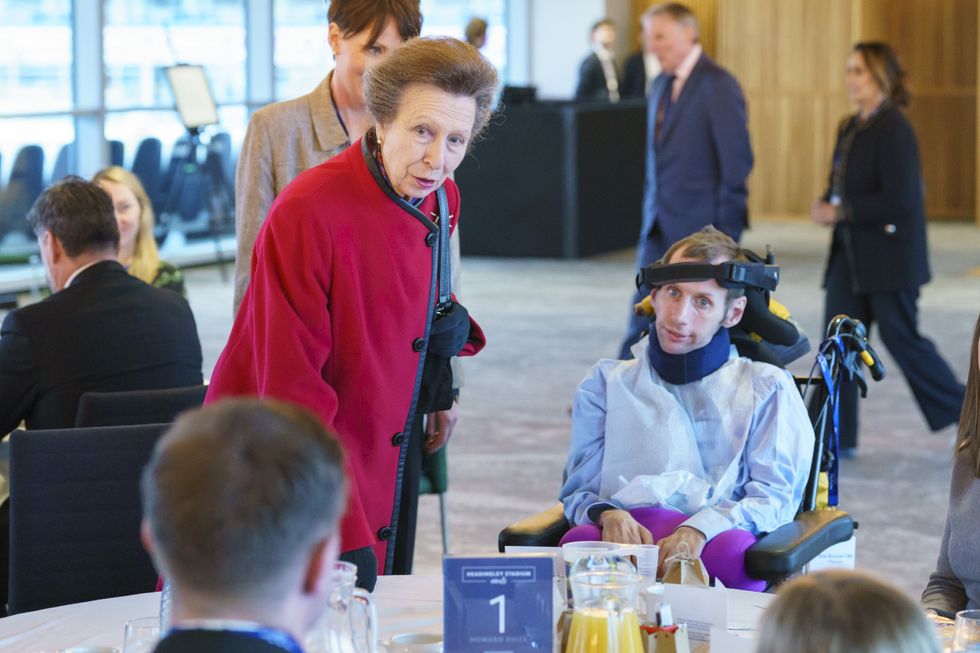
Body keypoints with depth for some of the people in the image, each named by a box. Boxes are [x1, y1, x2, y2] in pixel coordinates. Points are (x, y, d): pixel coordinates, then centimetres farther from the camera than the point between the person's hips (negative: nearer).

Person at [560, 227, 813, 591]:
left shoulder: (766, 388, 18)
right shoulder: (608, 383, 24)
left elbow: (775, 495, 6)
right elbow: (579, 488, 18)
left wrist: (700, 529, -16)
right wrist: (606, 514, -10)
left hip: (715, 536, 0)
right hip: (624, 533, 1)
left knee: (733, 551, -40)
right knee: (579, 541, -38)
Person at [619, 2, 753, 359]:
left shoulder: (718, 85, -12)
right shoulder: (661, 85, 13)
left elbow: (737, 159, -15)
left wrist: (727, 232, -16)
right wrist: (650, 214, 14)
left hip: (700, 223, -7)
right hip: (661, 223, 7)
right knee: (643, 312, 4)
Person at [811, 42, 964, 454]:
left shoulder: (894, 130, -16)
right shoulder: (851, 128, 11)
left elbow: (900, 199, -23)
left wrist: (840, 213, -19)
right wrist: (826, 206, -1)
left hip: (890, 257, -8)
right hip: (851, 256, 8)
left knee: (901, 339, 0)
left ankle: (961, 411, 19)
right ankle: (838, 436, 4)